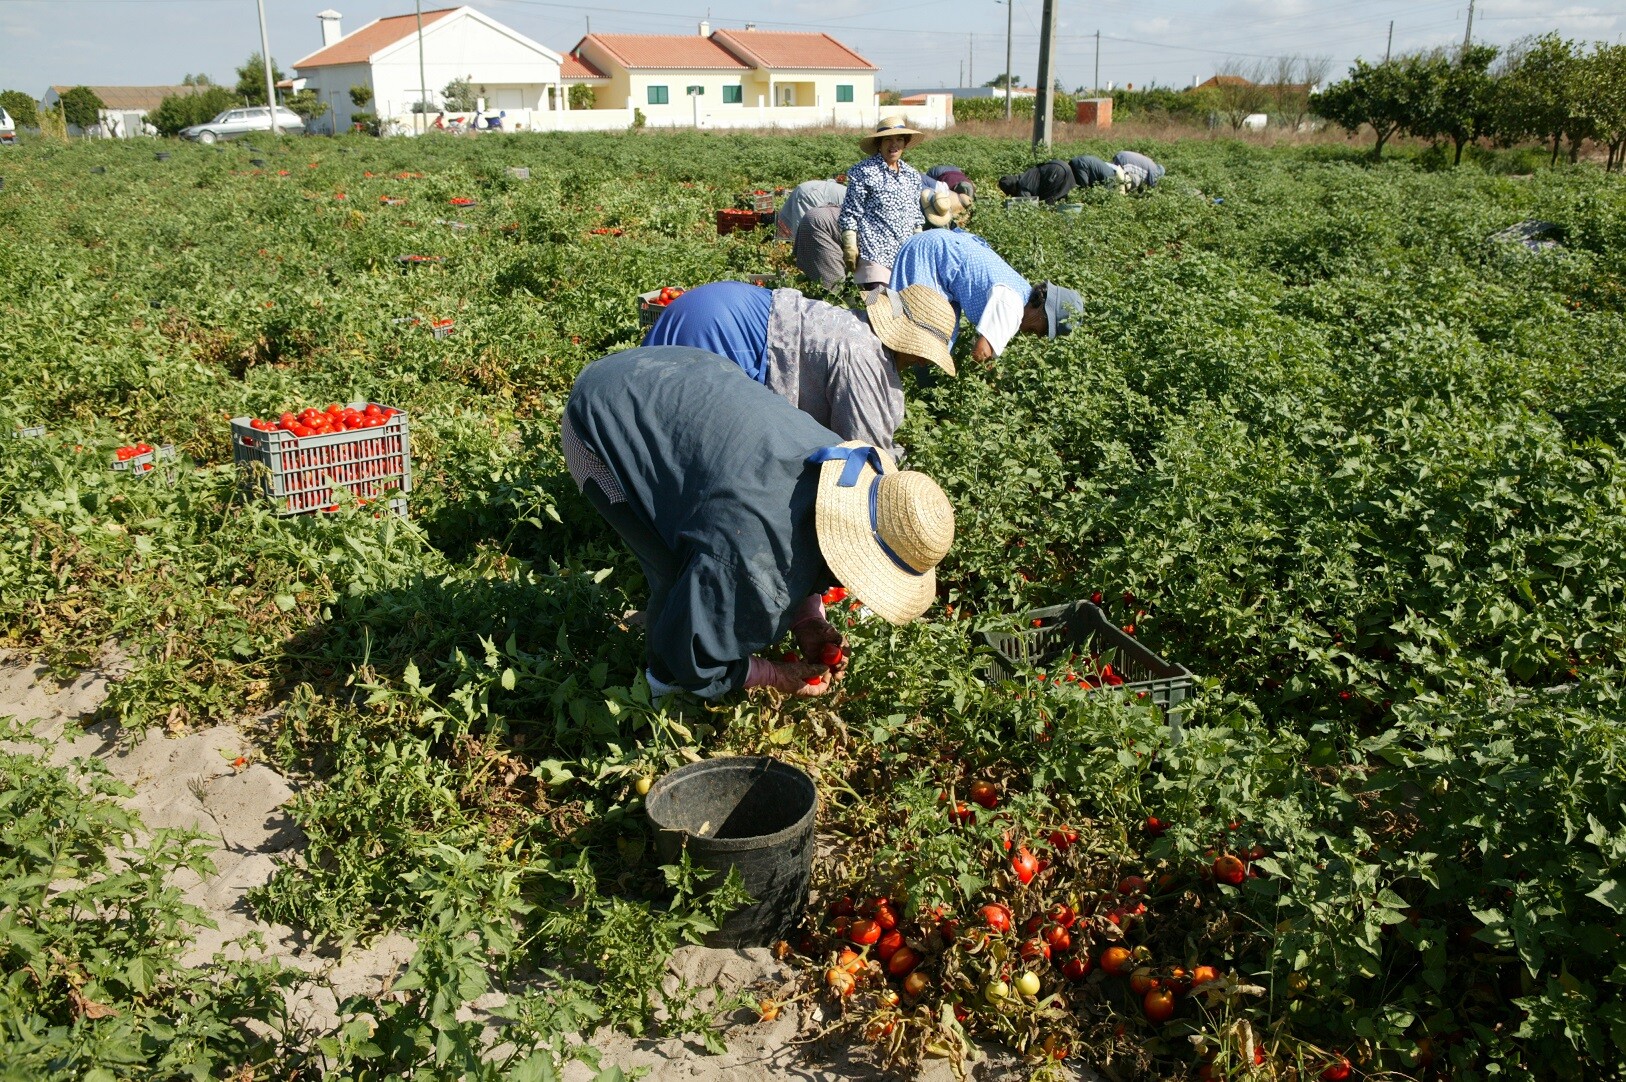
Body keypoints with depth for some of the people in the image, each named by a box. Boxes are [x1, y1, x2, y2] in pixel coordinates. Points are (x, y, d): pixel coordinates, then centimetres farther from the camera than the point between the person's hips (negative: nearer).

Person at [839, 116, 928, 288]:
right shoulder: (864, 172, -2)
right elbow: (849, 213, -4)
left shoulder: (912, 175, 16)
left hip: (906, 253, 6)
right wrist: (849, 247, -10)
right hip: (874, 251, -6)